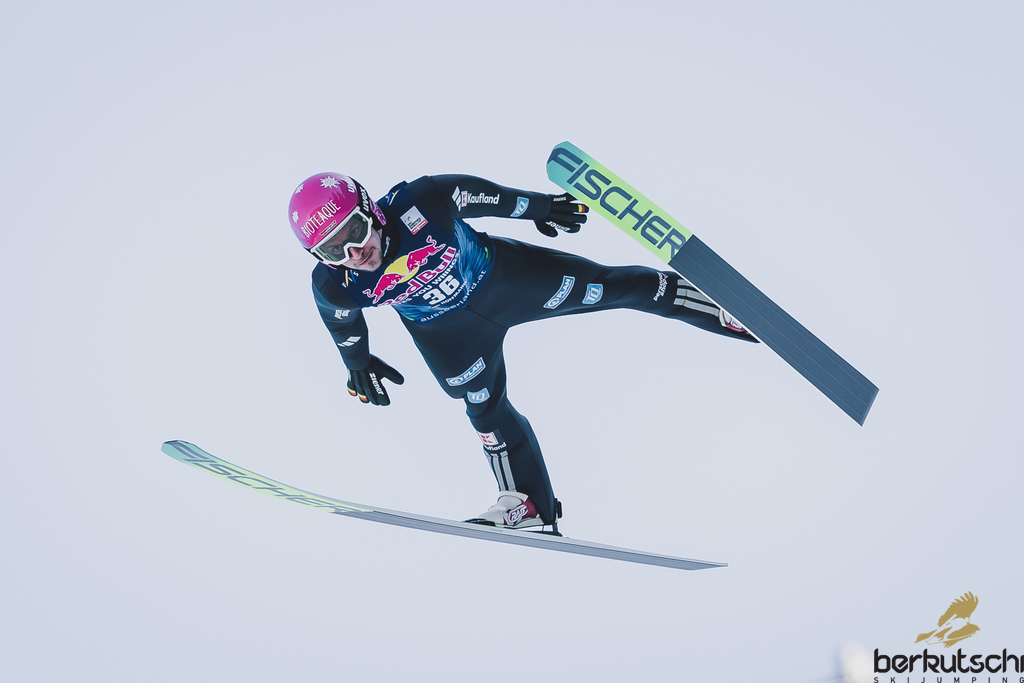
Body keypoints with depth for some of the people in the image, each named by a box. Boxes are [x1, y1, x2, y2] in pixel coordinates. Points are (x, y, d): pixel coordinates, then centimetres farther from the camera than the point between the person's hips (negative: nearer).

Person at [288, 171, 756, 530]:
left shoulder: (415, 205, -37)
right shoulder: (334, 285, -27)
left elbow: (473, 194, -19)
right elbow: (342, 318, -3)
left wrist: (538, 207, -8)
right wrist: (359, 363, 12)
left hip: (503, 276, -1)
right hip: (448, 333, 2)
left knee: (604, 288, 1)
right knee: (485, 408, 6)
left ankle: (724, 311, 14)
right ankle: (529, 503, 24)